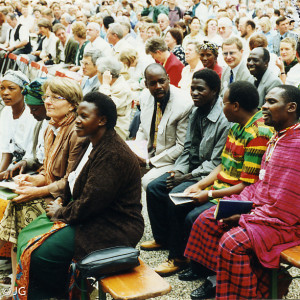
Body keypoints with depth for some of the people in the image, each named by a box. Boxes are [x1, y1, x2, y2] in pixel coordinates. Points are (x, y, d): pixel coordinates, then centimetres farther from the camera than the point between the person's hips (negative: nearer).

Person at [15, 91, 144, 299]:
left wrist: (60, 213, -8)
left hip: (112, 229, -10)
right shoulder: (95, 144, 9)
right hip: (92, 217, 10)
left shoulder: (114, 155, -24)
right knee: (28, 235, 7)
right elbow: (76, 184, 19)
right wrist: (62, 204, 2)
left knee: (40, 253, -18)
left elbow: (91, 203, -24)